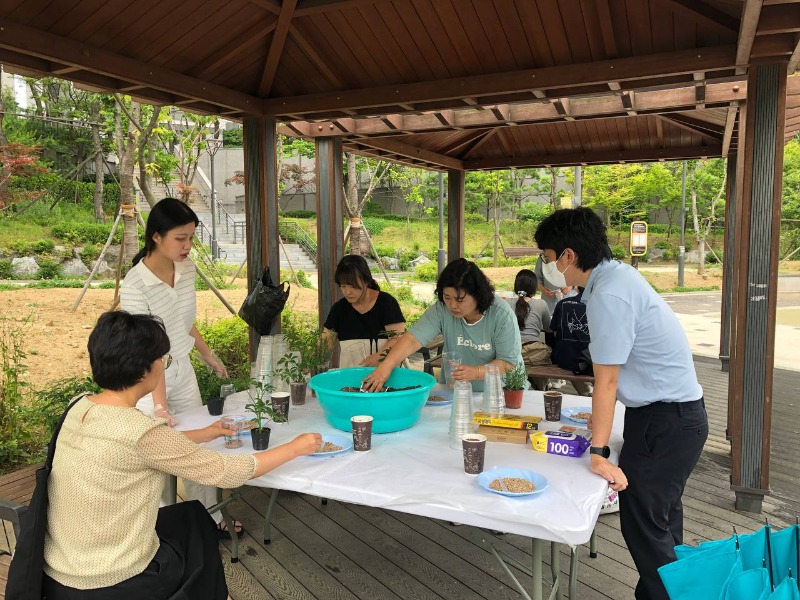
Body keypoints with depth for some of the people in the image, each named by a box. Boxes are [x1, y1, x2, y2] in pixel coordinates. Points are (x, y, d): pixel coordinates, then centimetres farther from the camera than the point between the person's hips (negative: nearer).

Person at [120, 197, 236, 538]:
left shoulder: (186, 268, -6)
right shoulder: (135, 285, -25)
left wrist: (208, 355, 21)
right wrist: (159, 404, -30)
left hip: (183, 370, 6)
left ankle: (209, 519, 34)